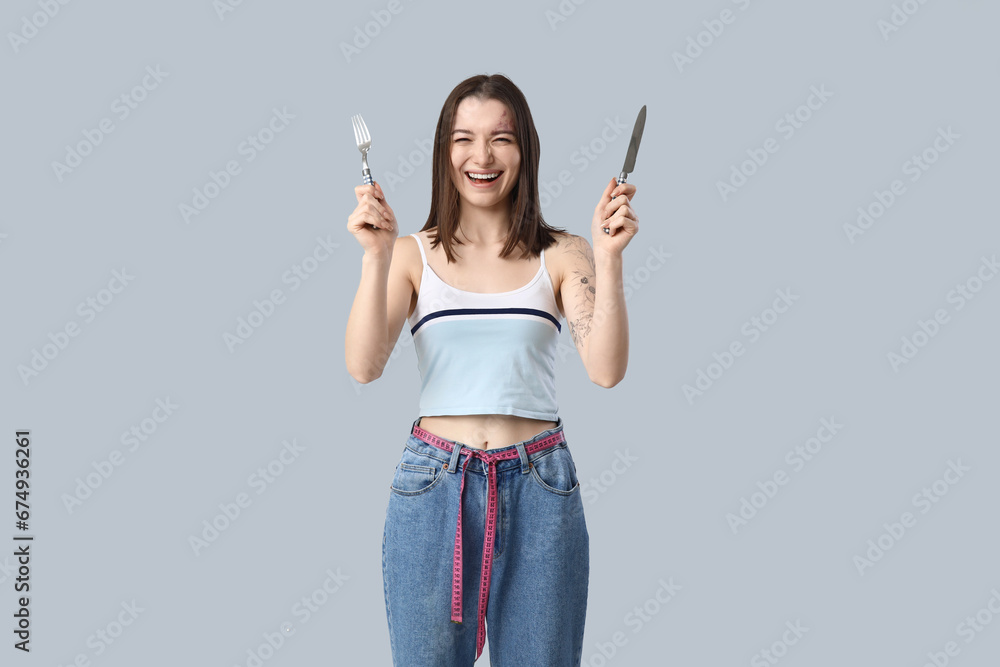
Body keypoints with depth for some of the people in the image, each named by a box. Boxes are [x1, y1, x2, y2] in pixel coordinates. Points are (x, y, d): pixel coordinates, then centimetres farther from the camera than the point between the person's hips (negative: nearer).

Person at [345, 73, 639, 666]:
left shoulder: (561, 256, 4)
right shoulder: (413, 255, 3)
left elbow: (607, 370, -7)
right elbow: (364, 367, -8)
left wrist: (609, 258, -15)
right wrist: (376, 257, -17)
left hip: (539, 489, 0)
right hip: (434, 484, 0)